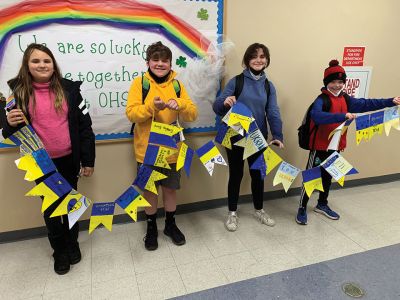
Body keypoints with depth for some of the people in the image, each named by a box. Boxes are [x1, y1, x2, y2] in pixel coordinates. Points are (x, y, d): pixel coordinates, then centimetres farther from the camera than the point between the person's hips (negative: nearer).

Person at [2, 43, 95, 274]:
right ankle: (60, 251, 34)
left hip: (69, 159, 0)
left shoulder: (69, 88, -4)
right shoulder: (20, 92, -2)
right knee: (51, 206, 13)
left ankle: (73, 243, 37)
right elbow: (11, 132, 5)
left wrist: (88, 160, -5)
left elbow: (84, 125, -3)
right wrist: (10, 124, -20)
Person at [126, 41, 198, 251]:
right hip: (147, 150, -2)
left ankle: (170, 224, 36)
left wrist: (180, 105, -23)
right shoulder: (139, 83, -4)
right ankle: (151, 227, 33)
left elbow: (193, 114, -3)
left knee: (170, 188, 15)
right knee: (149, 189, 12)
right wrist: (152, 106, -30)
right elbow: (131, 113, -14)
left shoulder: (177, 85, 3)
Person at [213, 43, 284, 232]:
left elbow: (273, 113, -1)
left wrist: (277, 136, -15)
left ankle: (259, 210, 34)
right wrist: (225, 102, -33)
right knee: (236, 174, 7)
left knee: (258, 174, 14)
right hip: (236, 138, -3)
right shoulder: (236, 81, -7)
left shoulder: (269, 86, 4)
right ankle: (232, 213, 25)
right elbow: (217, 108, -10)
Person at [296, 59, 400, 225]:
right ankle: (302, 208, 14)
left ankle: (322, 205, 37)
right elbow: (317, 116, -36)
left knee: (328, 176, 20)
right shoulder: (322, 99, -17)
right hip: (320, 146, -8)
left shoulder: (345, 99, 7)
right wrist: (343, 116, -43)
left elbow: (366, 104, 12)